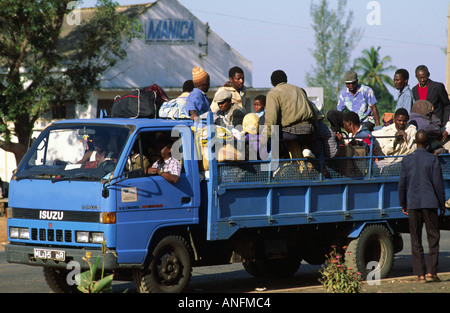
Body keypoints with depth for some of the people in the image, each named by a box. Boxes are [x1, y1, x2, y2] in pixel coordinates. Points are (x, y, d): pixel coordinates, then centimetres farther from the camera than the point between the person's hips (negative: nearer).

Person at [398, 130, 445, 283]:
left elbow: (402, 184, 6)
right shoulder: (433, 159, -4)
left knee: (416, 240, 6)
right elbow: (438, 183, -4)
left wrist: (403, 204, 17)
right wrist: (442, 204, 6)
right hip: (430, 203, -2)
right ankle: (431, 272, -4)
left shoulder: (407, 160, 3)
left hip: (413, 204, 2)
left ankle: (420, 274, 4)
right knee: (433, 238, 4)